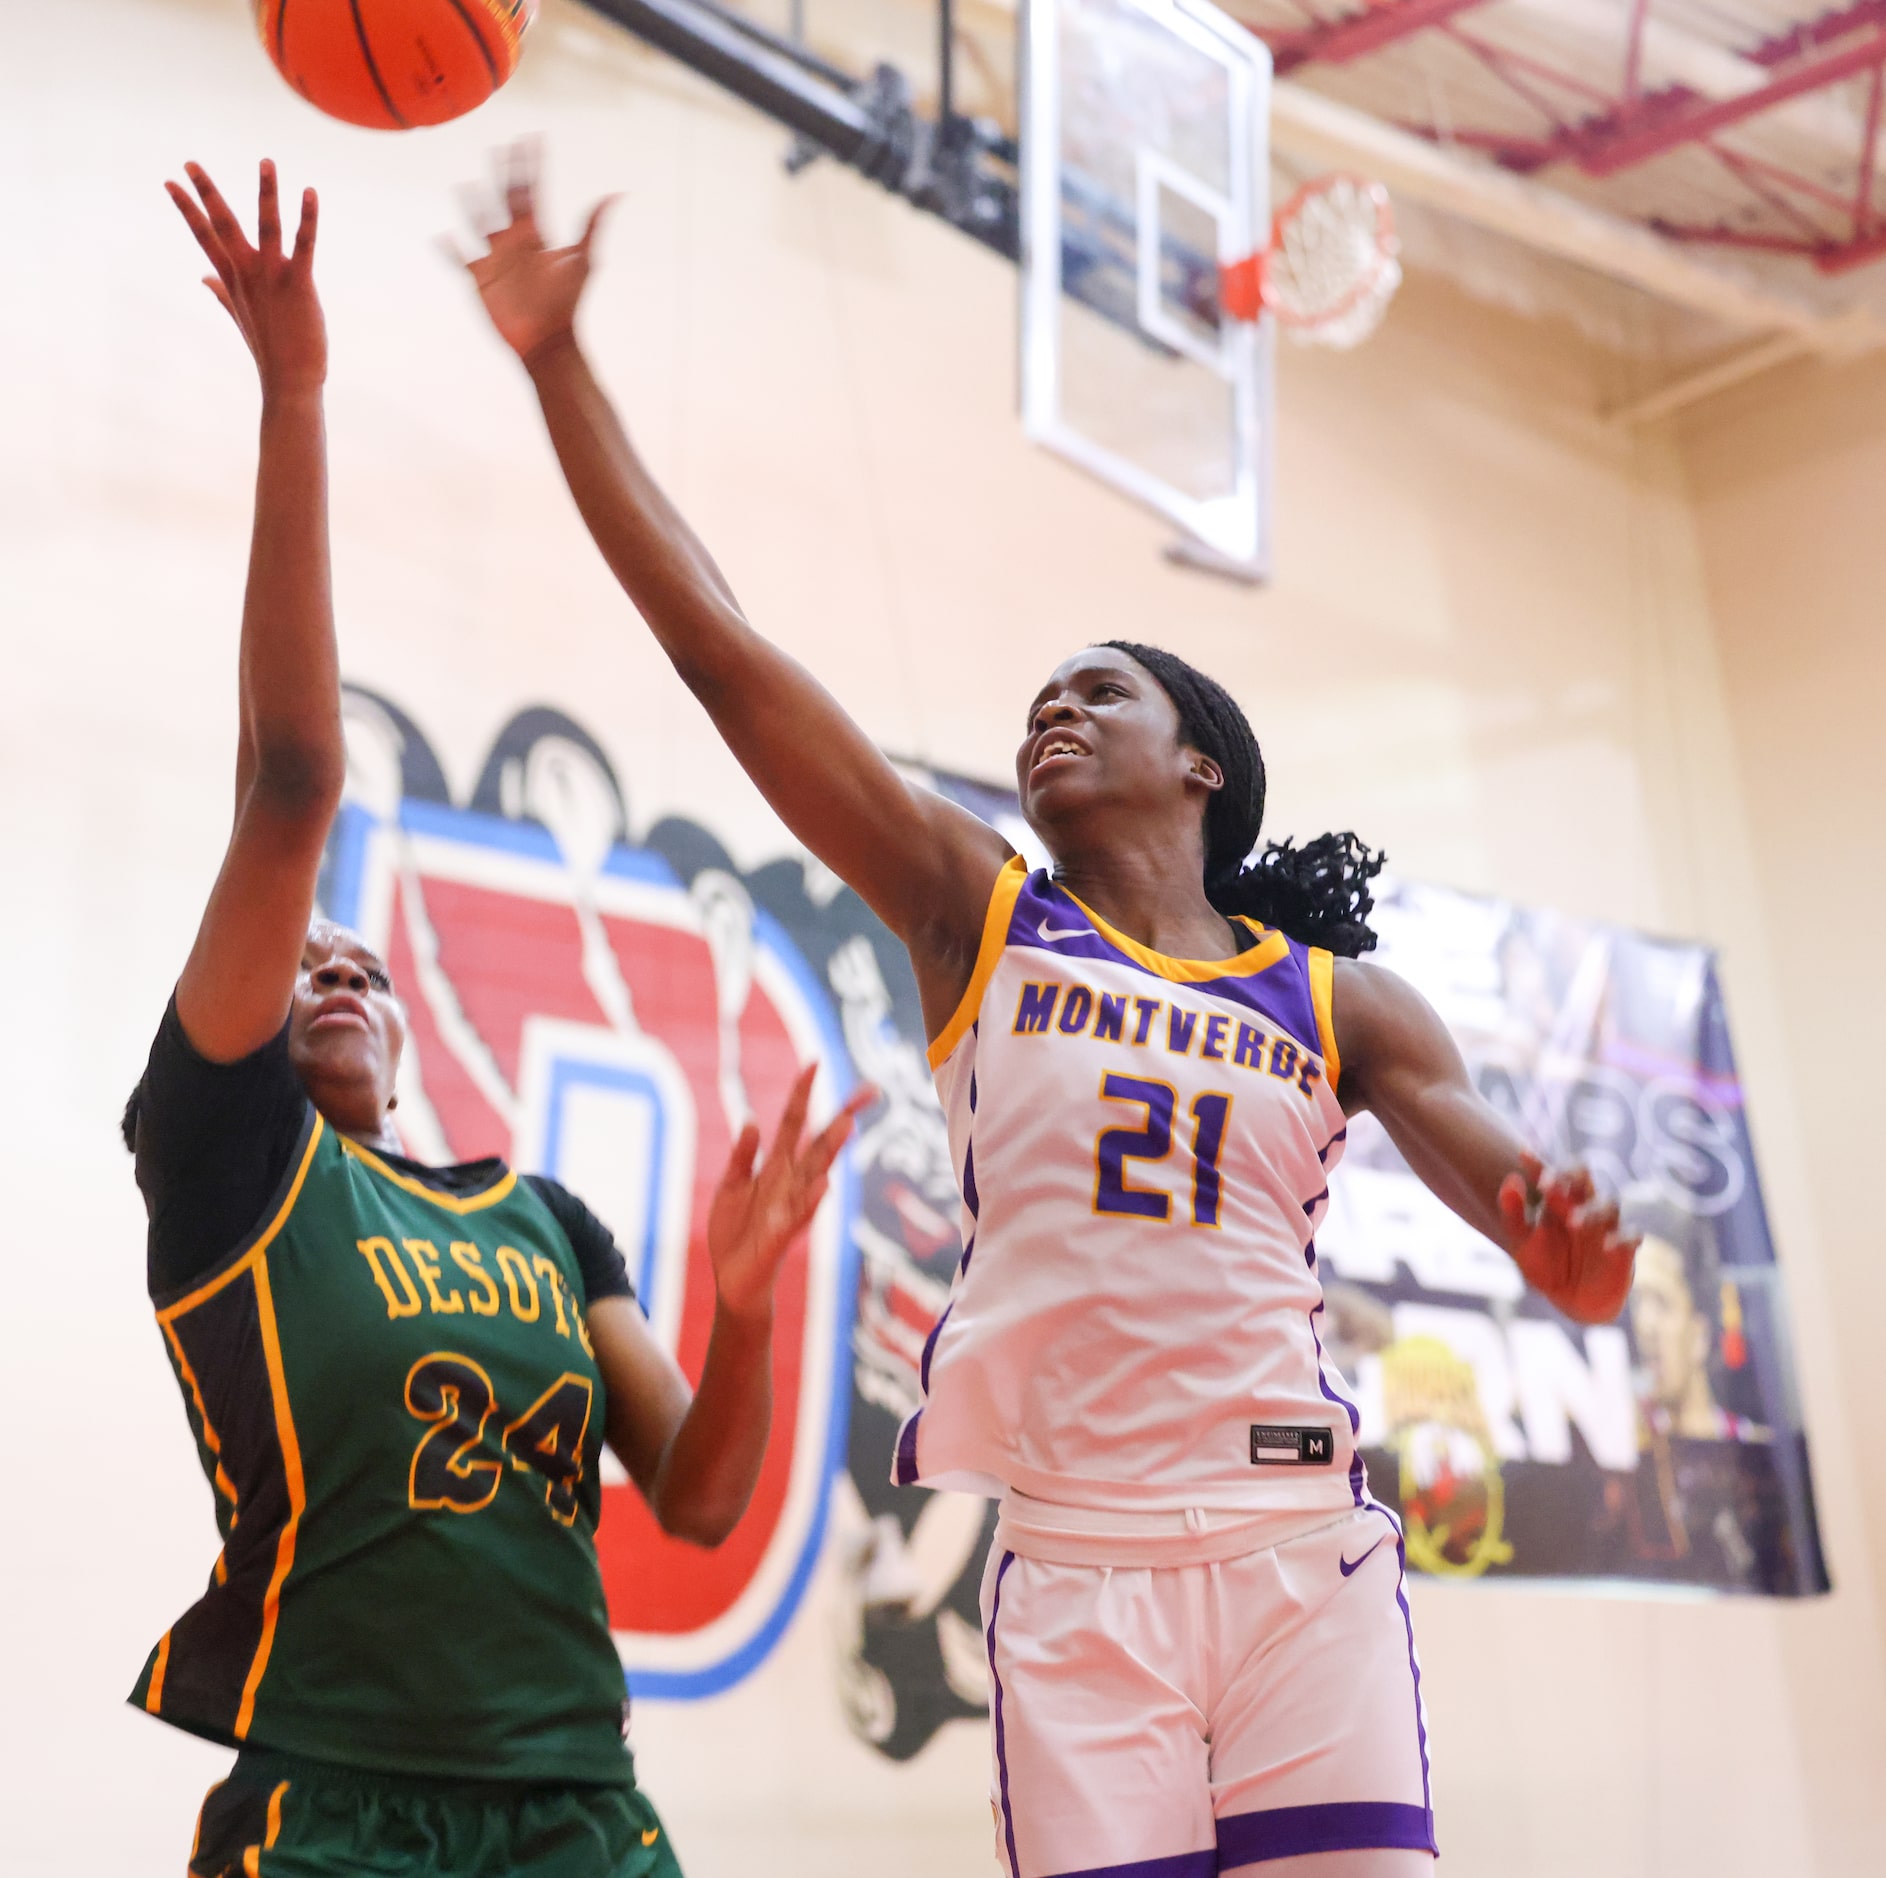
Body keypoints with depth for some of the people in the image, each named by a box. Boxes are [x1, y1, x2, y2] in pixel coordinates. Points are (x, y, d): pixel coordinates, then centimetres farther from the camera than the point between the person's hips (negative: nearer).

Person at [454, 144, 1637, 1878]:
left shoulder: (1342, 1004, 10)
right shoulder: (980, 918, 7)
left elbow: (1523, 1197, 1)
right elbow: (722, 651, 2)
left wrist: (1576, 1253, -24)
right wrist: (559, 367, 0)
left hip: (1303, 1554, 1)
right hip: (1075, 1565, 0)